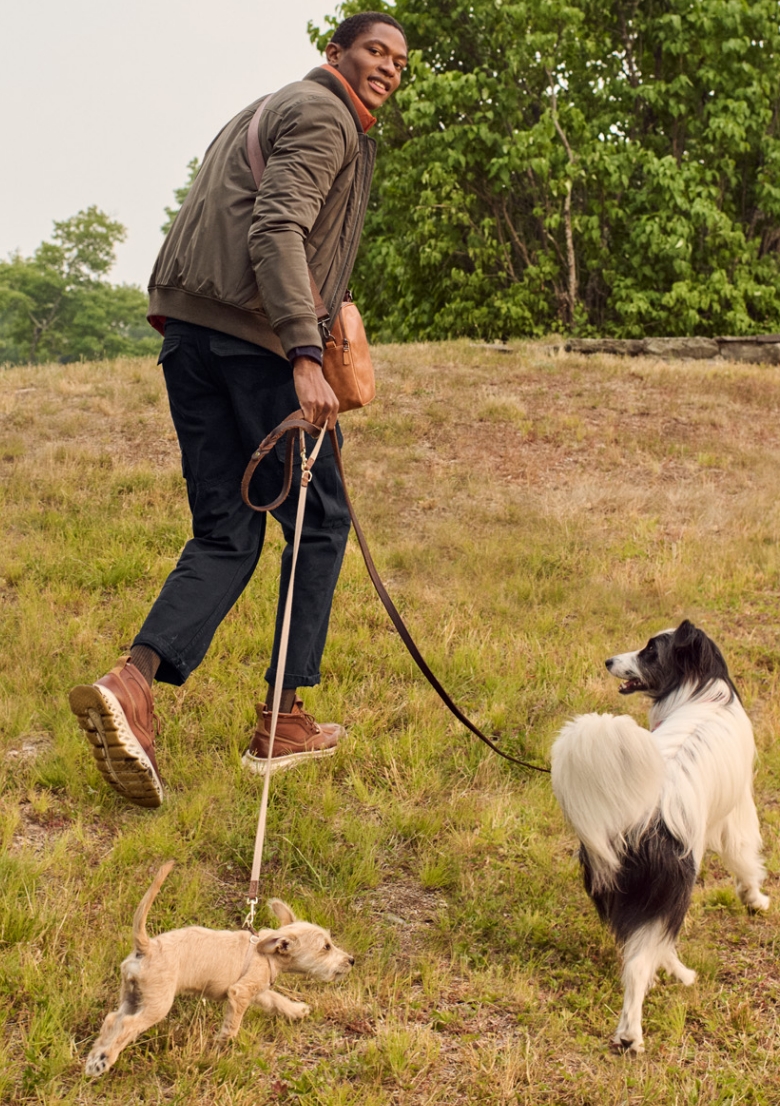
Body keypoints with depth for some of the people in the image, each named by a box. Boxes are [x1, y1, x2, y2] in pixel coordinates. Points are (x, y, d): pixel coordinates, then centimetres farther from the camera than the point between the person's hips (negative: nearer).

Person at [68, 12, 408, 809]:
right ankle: (281, 721, 5)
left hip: (188, 327, 9)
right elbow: (277, 228, -18)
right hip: (255, 334, -8)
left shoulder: (265, 114, 29)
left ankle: (132, 682, -14)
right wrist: (306, 357, -27)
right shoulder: (323, 117, -2)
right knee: (318, 522, 3)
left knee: (225, 534, 6)